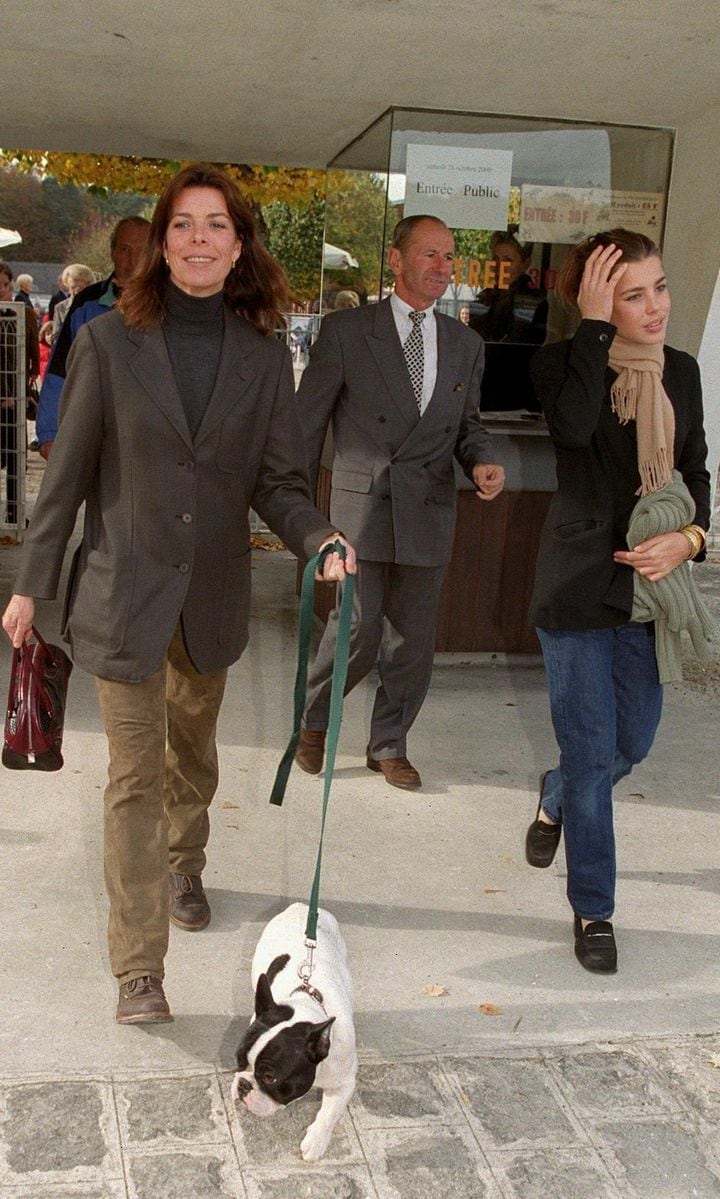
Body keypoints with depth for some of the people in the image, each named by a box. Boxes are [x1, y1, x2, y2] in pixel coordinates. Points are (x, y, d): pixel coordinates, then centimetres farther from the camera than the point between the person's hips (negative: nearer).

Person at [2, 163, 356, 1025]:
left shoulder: (264, 357, 0)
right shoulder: (109, 342, -6)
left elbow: (278, 482, 1)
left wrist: (319, 538, -20)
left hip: (214, 594, 3)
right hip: (124, 589, -3)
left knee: (193, 753, 22)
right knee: (136, 773, -2)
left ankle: (182, 868, 49)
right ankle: (138, 967, 7)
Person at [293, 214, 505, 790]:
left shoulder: (466, 344, 11)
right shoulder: (345, 330, -1)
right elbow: (308, 419, 2)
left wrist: (482, 462, -5)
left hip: (429, 510, 4)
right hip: (362, 505, -4)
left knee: (413, 640, 9)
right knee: (359, 629, -7)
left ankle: (389, 745, 28)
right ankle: (313, 720, 21)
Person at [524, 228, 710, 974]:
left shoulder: (681, 371, 6)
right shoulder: (561, 363, -9)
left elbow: (696, 471, 13)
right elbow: (574, 424, -32)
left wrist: (689, 538, -6)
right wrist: (593, 325, -24)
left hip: (651, 583, 5)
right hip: (580, 585, -5)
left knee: (633, 744, 17)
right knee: (592, 755, 1)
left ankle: (555, 801, 50)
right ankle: (592, 912, 19)